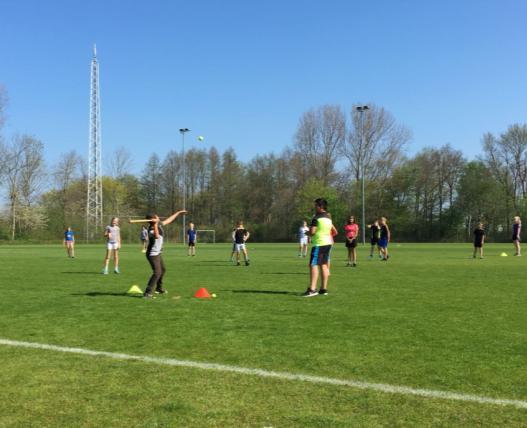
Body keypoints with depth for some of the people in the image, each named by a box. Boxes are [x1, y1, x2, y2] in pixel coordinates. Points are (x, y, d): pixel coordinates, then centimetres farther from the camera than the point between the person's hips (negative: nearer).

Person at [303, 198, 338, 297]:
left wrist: (307, 232, 2)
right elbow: (334, 231, 18)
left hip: (319, 244, -9)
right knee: (324, 265, 11)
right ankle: (323, 289, 14)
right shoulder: (328, 218, 14)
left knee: (313, 265, -11)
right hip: (328, 242, 9)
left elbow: (312, 232, -18)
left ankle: (312, 289, -18)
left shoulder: (317, 218, -12)